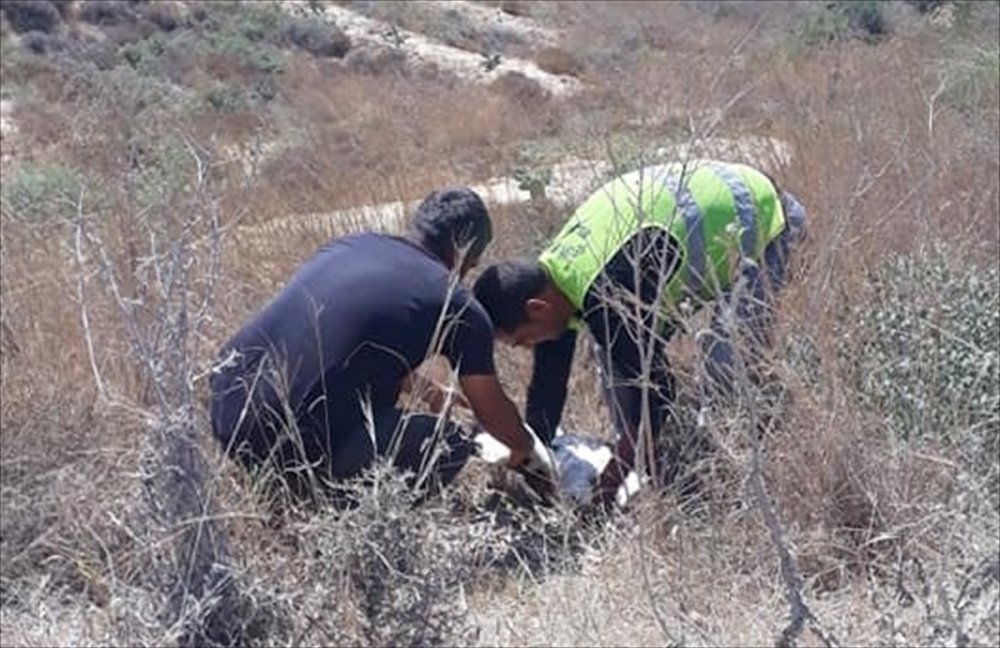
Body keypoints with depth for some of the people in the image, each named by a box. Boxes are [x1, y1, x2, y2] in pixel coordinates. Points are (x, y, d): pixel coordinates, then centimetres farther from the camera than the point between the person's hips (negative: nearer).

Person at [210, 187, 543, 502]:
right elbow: (493, 413, 14)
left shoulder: (349, 245, 18)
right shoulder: (455, 306, 0)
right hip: (293, 446, -7)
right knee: (449, 446, 11)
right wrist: (523, 449, 36)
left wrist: (428, 391, 52)